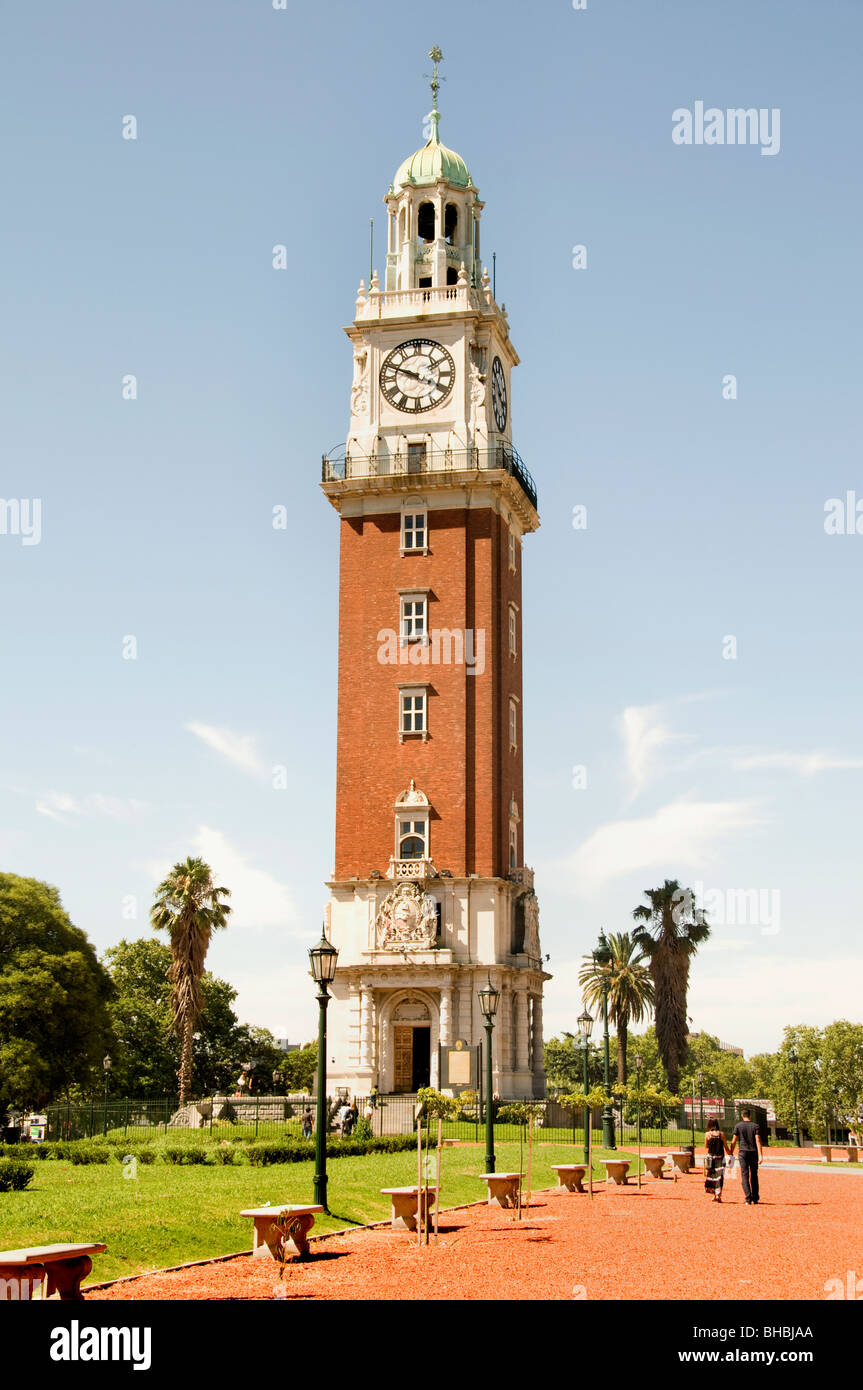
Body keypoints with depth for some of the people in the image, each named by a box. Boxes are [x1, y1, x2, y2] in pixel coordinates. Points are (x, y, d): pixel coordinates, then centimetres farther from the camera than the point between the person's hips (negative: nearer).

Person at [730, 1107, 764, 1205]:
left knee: (744, 1175, -2)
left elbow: (734, 1141, 0)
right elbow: (758, 1141, -7)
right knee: (754, 1176, 12)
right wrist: (760, 1155, -11)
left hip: (743, 1153, -1)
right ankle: (755, 1199, 16)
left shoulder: (738, 1126, 2)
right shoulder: (755, 1126, 2)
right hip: (754, 1153, 1)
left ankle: (748, 1198, -14)